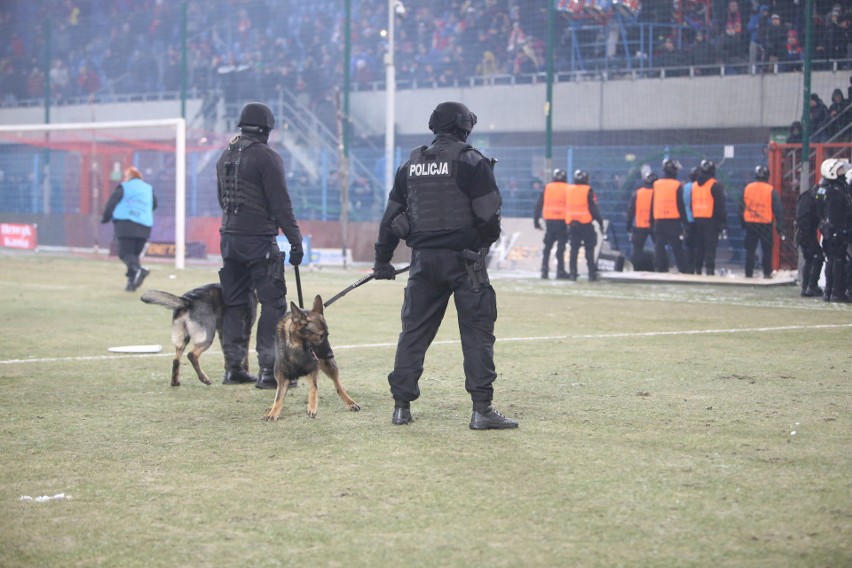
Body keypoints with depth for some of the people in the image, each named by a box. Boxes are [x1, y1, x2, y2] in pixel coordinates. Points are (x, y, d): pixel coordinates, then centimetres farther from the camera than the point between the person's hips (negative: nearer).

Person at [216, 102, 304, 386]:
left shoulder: (225, 156, 12)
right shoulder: (267, 157, -12)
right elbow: (281, 204, -14)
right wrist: (295, 241, -10)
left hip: (229, 238, 8)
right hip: (259, 240, -8)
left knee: (234, 303, 13)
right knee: (273, 304, -3)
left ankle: (233, 368, 16)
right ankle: (268, 370, -7)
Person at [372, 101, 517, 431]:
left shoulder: (411, 164, 11)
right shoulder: (470, 162, -7)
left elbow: (391, 216, 13)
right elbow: (489, 214, -9)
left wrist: (383, 260, 21)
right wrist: (485, 243, 11)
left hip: (423, 258, 5)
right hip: (463, 259, -5)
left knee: (414, 331, 11)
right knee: (477, 332, -1)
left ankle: (401, 406, 12)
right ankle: (482, 409, -5)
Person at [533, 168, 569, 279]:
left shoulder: (547, 188, 8)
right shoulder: (567, 189, 1)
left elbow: (538, 205, 7)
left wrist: (536, 220, 11)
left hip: (549, 220, 3)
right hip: (562, 221, -3)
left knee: (547, 246, 9)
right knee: (561, 247, -3)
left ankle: (544, 270, 6)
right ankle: (560, 271, -7)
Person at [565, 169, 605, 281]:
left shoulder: (568, 190, 7)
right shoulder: (588, 190, -8)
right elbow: (594, 209, -9)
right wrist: (600, 222, -3)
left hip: (572, 224, 4)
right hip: (586, 224, -4)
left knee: (574, 249, 8)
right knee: (589, 249, 1)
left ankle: (572, 273, 3)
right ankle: (592, 273, -3)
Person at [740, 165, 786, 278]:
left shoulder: (747, 188, 4)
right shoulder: (771, 191, -5)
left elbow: (741, 208, 9)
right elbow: (778, 210, -5)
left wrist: (743, 222, 18)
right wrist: (780, 228, -2)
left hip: (750, 223, 2)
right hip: (766, 224, -2)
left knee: (750, 249, 8)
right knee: (767, 250, 7)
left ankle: (749, 272, 7)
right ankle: (767, 273, 6)